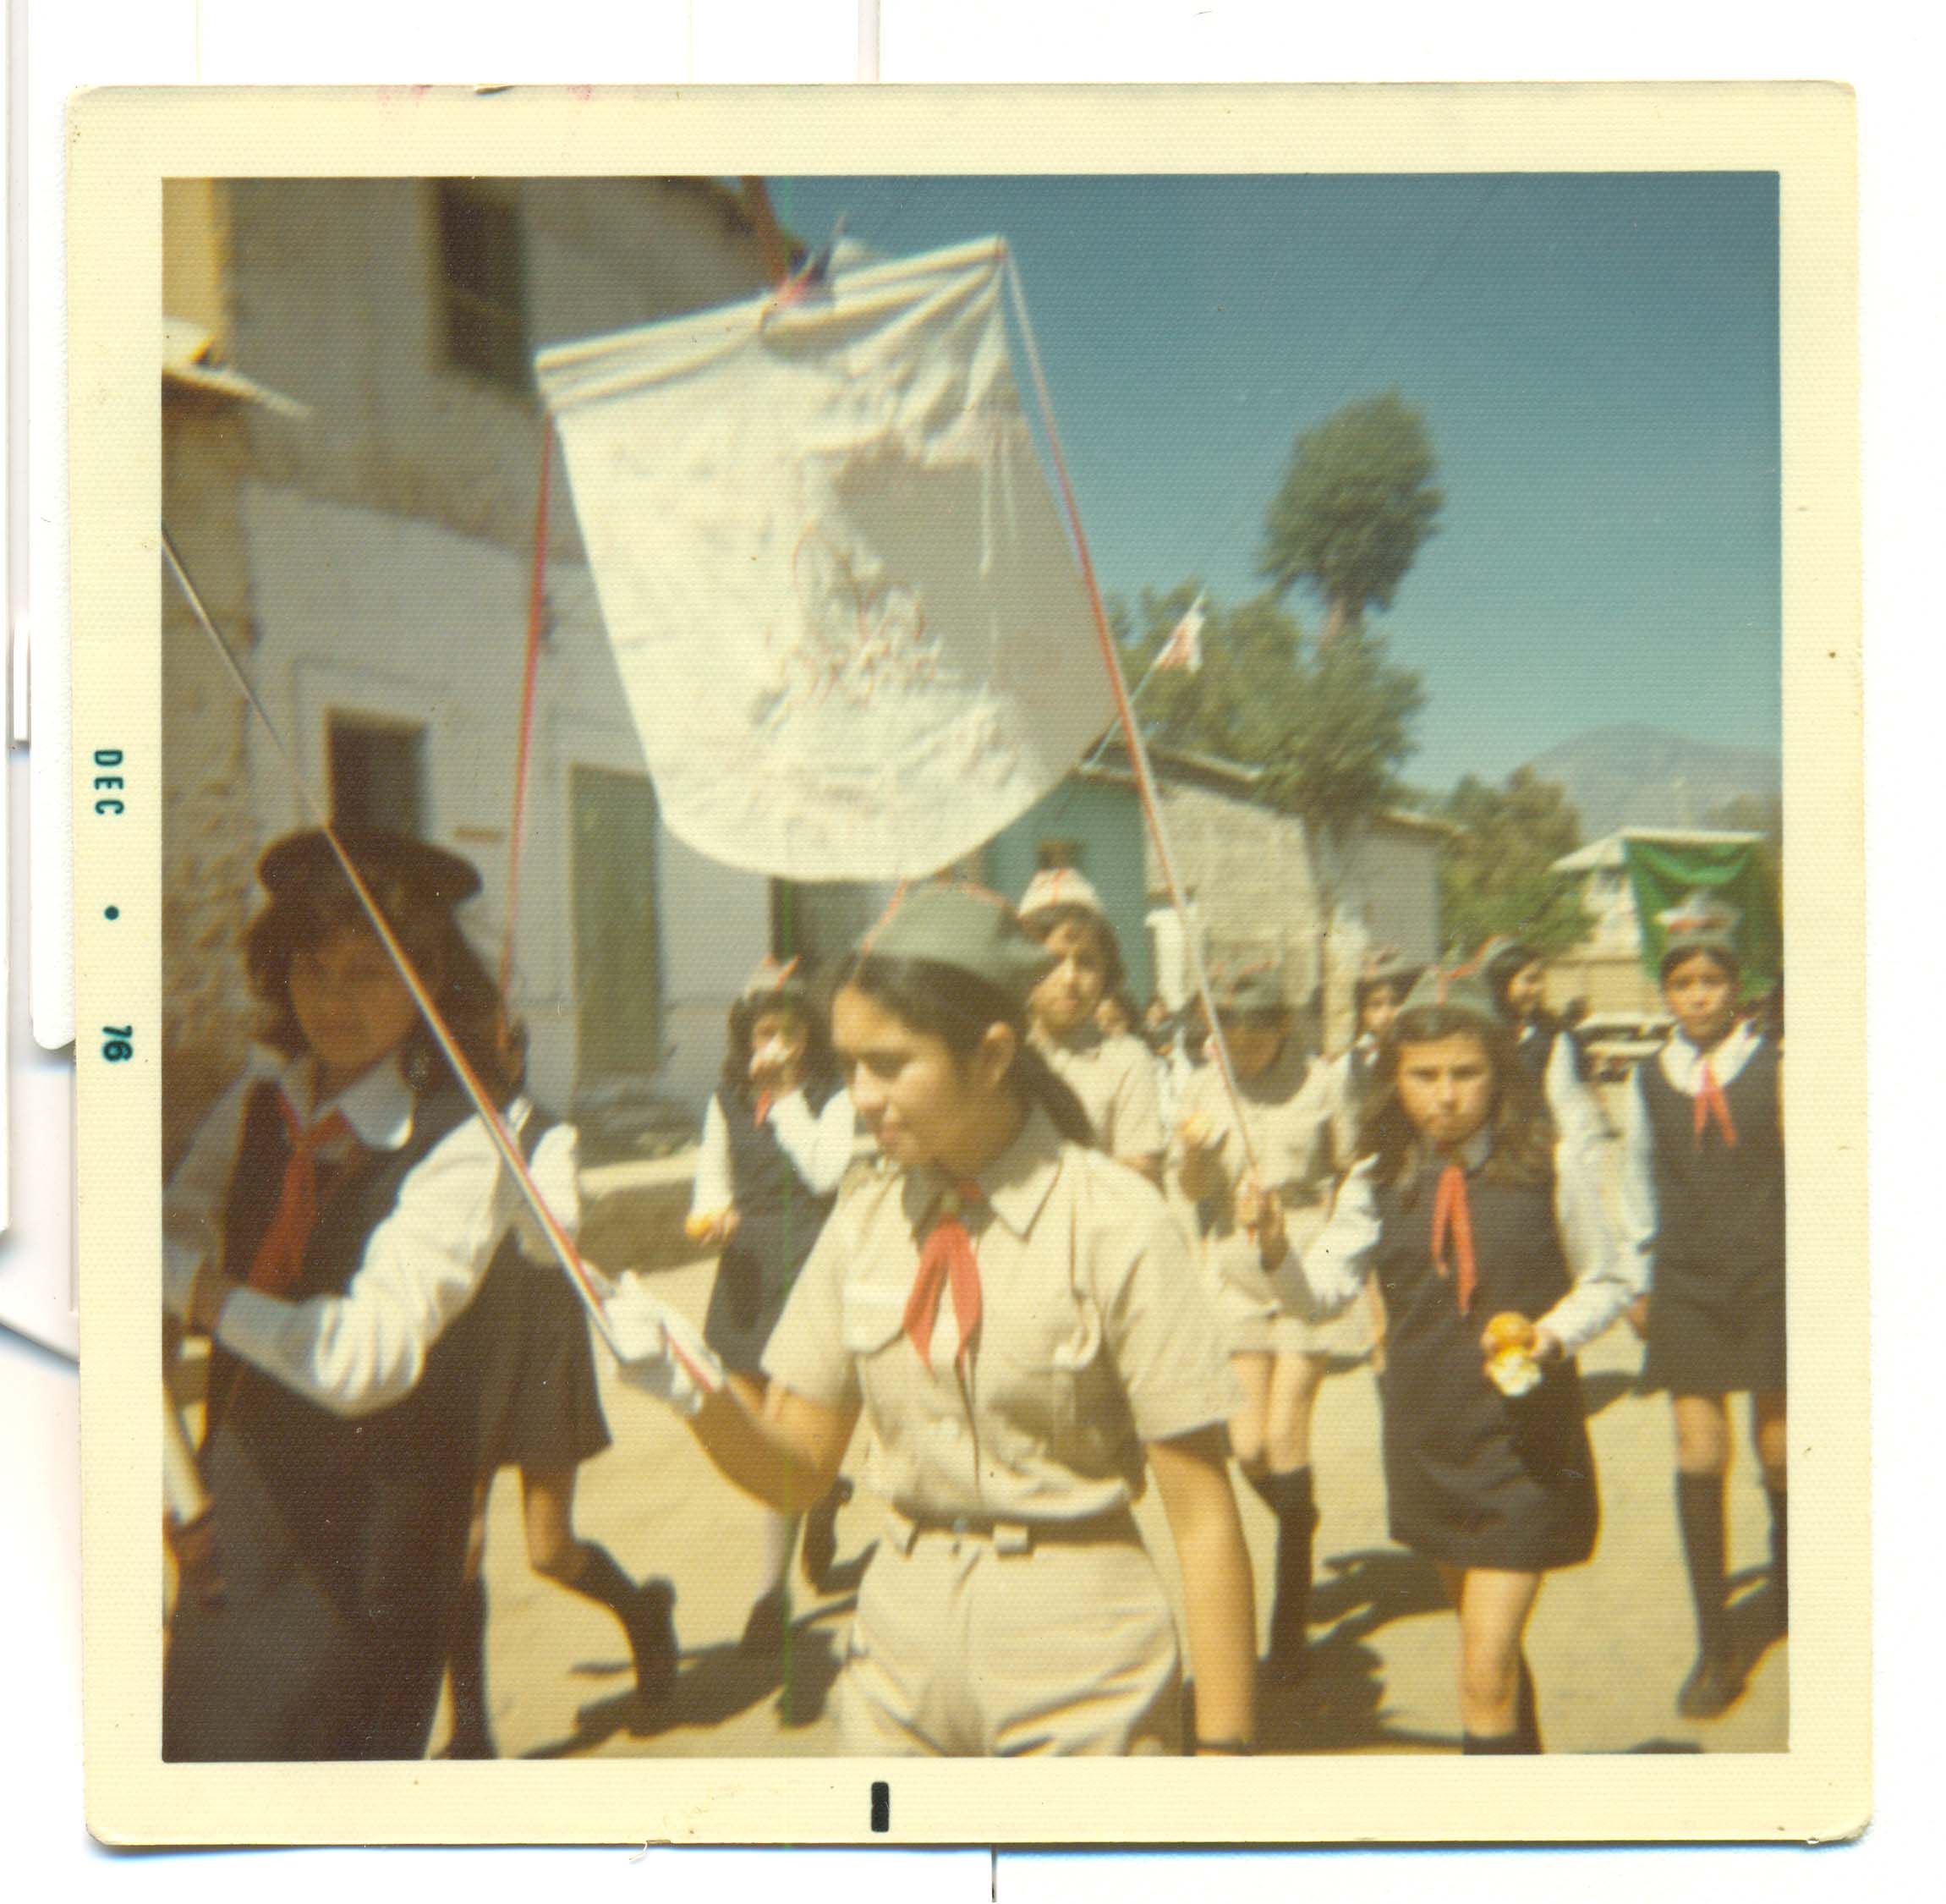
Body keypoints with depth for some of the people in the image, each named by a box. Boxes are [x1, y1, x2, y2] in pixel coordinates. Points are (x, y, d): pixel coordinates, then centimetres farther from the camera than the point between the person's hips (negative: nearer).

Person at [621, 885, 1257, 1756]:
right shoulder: (866, 1216, -2)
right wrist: (699, 1396, -17)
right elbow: (797, 1470, 2)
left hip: (1074, 1659, -4)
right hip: (901, 1643, 4)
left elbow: (1203, 1518, -14)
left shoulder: (1114, 1225, -16)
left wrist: (1223, 1743, -15)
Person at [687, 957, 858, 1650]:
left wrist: (787, 1097, -12)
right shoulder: (728, 1101, 10)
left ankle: (772, 1587, 13)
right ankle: (824, 1490, 37)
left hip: (808, 1264, -5)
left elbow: (826, 1171, -15)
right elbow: (712, 1177, 15)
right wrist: (711, 1213, -6)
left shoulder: (831, 1096, -2)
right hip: (747, 1268, 5)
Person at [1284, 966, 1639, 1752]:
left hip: (1525, 1440, -4)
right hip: (1425, 1441, 4)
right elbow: (1323, 1290, -6)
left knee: (1485, 1675, -7)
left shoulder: (1548, 1165, -11)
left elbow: (1608, 1280, 1)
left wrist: (1553, 1334, -18)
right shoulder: (1378, 1180, -3)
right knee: (1490, 1643, 24)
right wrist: (1275, 1249, -26)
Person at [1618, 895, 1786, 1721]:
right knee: (1699, 1457, -4)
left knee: (1777, 1451, 10)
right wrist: (1638, 1282, 12)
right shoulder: (1648, 1081, 3)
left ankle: (1786, 1586, 40)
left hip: (1772, 1280, -1)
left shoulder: (1775, 1067, -4)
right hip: (1687, 1286, 1)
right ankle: (1715, 1645, 5)